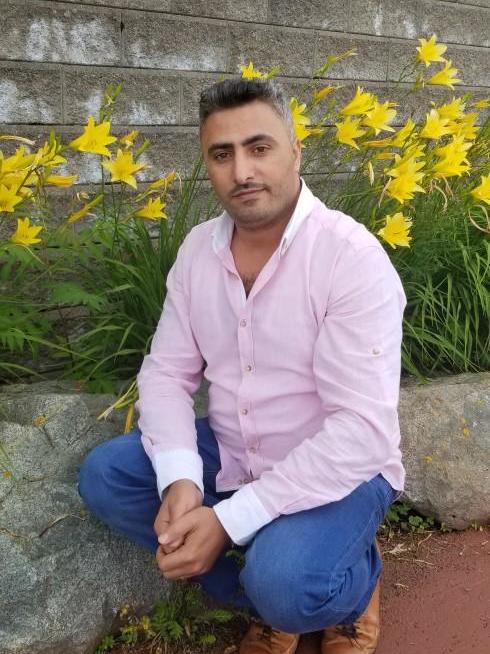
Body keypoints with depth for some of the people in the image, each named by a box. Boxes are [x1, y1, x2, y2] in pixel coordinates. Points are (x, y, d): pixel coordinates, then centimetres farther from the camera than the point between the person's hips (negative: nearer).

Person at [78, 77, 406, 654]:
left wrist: (229, 518, -29)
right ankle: (265, 599, 2)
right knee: (104, 476, -10)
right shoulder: (198, 248, -2)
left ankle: (356, 589, 7)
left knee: (284, 582, -32)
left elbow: (363, 431, -27)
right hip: (228, 456, 6)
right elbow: (166, 372, -1)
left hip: (336, 473, -6)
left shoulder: (352, 255, -22)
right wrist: (180, 480, -20)